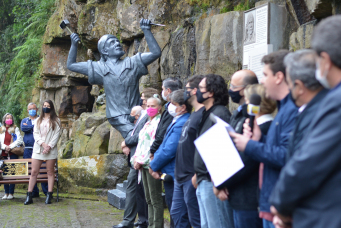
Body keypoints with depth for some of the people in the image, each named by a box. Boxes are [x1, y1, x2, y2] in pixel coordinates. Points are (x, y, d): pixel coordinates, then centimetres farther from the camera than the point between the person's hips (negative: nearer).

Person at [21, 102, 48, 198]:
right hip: (28, 149, 3)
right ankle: (34, 192, 11)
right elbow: (23, 128, -3)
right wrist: (35, 126, -4)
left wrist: (29, 127, -8)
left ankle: (46, 191, -4)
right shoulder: (24, 120, 18)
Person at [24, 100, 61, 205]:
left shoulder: (56, 120, 6)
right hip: (38, 148, 2)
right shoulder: (38, 120, 14)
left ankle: (49, 196, 4)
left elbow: (57, 135, -1)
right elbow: (35, 133, 5)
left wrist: (49, 146, -12)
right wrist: (43, 143, -11)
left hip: (51, 149, -2)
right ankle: (29, 196, 1)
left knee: (50, 172, 1)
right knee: (34, 172, -1)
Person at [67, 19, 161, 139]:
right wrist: (74, 45, 5)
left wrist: (146, 31, 0)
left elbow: (156, 53, 5)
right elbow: (71, 65, 16)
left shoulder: (132, 63, 11)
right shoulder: (100, 68, 9)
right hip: (119, 117, -3)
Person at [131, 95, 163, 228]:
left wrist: (140, 160, -13)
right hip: (143, 165, 9)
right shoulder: (148, 123, 20)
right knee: (149, 199, 12)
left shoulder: (159, 122, -9)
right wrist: (136, 158, 7)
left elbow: (155, 144, -15)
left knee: (155, 199, -7)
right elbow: (141, 142, 21)